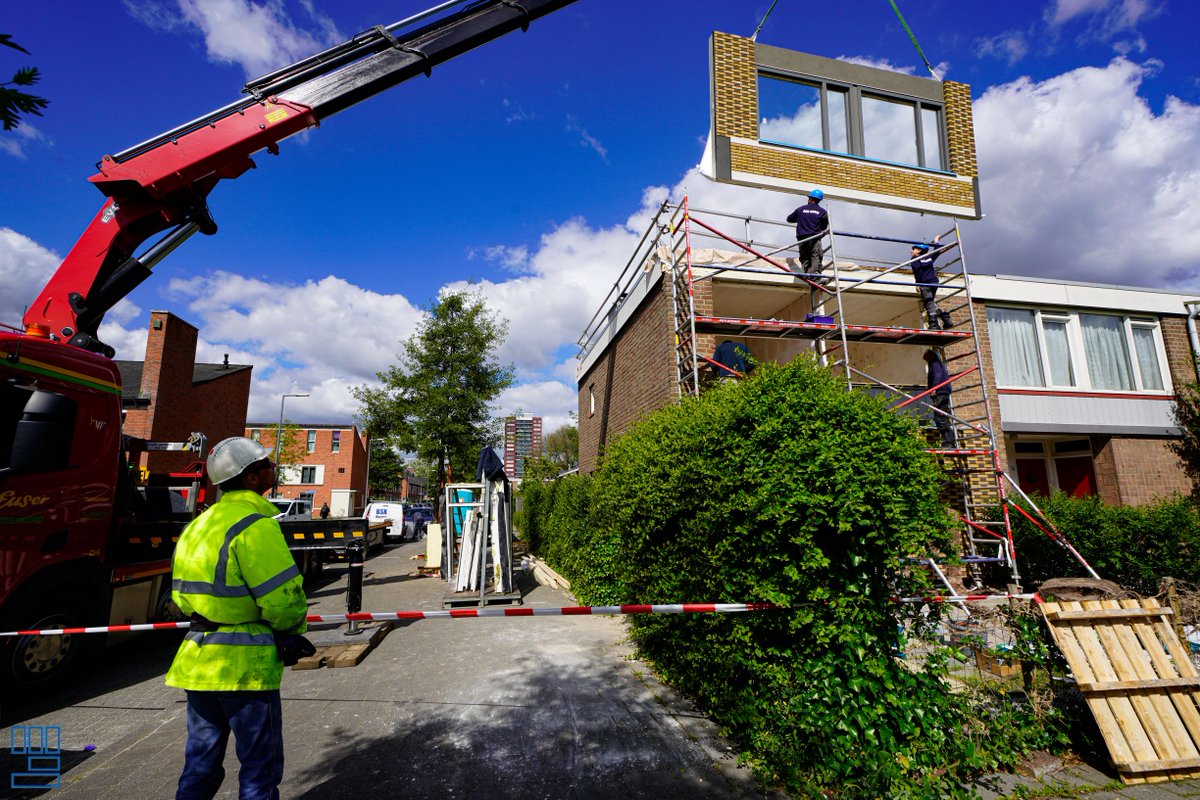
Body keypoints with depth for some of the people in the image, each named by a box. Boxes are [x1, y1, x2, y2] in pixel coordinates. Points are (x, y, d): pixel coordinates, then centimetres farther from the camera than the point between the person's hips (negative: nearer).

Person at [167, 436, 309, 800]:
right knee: (260, 767, 7)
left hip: (199, 659, 9)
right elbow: (283, 597, -23)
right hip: (244, 664, -8)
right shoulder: (255, 524, -20)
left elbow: (184, 594, 15)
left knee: (200, 763, 22)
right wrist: (290, 632, -1)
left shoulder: (197, 525, 10)